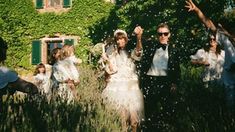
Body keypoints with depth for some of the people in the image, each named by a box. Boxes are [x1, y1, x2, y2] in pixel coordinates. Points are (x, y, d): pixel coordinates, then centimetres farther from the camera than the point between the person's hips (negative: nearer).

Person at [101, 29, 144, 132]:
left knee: (133, 113, -8)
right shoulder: (113, 55, 13)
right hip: (117, 88, 1)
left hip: (130, 87, 0)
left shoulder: (131, 53, 8)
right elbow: (112, 70, 2)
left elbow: (138, 50, -16)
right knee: (119, 114, -3)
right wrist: (107, 60, -10)